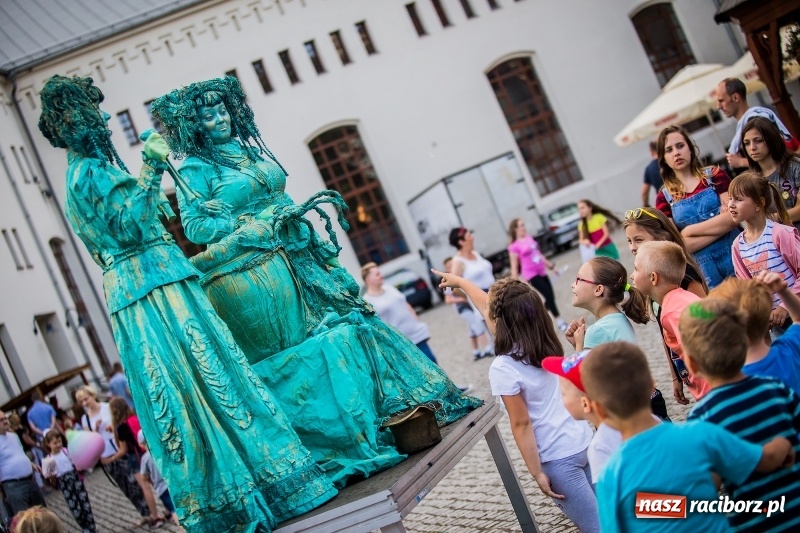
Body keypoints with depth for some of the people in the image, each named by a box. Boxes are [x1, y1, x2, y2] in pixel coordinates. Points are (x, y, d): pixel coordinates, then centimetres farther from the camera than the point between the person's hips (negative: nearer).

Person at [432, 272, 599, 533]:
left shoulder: (503, 368, -19)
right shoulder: (543, 340, 3)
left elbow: (521, 425, -15)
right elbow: (487, 306, 17)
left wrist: (537, 473, -8)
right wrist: (460, 282, 30)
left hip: (559, 458, -7)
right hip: (584, 442, 7)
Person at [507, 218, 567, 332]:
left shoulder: (529, 238, 8)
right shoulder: (514, 246, -13)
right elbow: (514, 267, -12)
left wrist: (550, 265, 23)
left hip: (541, 271, 8)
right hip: (531, 275, -8)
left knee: (551, 297, 9)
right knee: (549, 296, -12)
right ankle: (559, 321, 1)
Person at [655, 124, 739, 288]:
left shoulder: (714, 175, 2)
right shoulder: (664, 197, 2)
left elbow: (733, 217, -10)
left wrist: (689, 231, -11)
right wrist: (720, 224, -10)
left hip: (733, 255, 0)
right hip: (702, 268, 0)